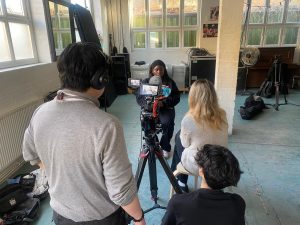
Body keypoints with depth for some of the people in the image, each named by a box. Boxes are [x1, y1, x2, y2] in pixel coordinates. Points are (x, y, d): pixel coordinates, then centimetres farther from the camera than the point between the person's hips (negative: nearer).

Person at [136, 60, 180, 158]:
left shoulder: (170, 82, 6)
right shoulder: (145, 82, 8)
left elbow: (176, 97, 0)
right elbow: (139, 97, 1)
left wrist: (164, 103, -18)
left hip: (166, 108, 0)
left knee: (167, 123, -29)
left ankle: (165, 147, -3)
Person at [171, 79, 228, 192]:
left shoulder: (189, 119, -25)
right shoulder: (222, 115, -10)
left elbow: (185, 144, -9)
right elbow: (223, 143, 6)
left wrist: (182, 134, 11)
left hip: (196, 166, -5)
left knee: (178, 137, 22)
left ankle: (182, 182, 39)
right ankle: (182, 181, 42)